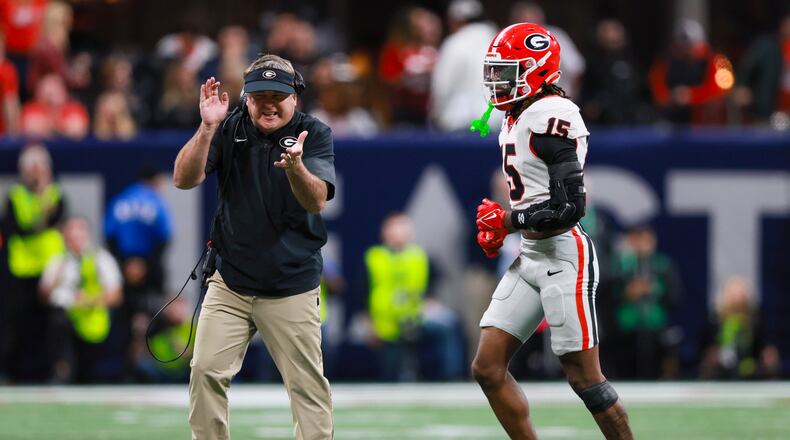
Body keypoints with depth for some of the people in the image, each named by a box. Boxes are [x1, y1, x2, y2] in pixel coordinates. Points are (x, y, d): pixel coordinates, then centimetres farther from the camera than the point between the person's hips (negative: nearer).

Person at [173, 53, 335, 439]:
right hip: (230, 284, 2)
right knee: (206, 371, -4)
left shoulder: (313, 134, -6)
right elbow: (184, 179, -12)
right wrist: (208, 128, -27)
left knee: (308, 385, -2)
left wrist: (295, 167, -41)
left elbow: (316, 201, -20)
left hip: (292, 288, -2)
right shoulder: (230, 129, -2)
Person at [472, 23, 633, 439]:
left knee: (584, 377, -5)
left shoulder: (550, 116, -17)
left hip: (563, 256, -10)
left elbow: (569, 208, -22)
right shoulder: (517, 119, 12)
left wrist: (507, 221, -11)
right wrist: (498, 229, 8)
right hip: (530, 258, 10)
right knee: (488, 369, 5)